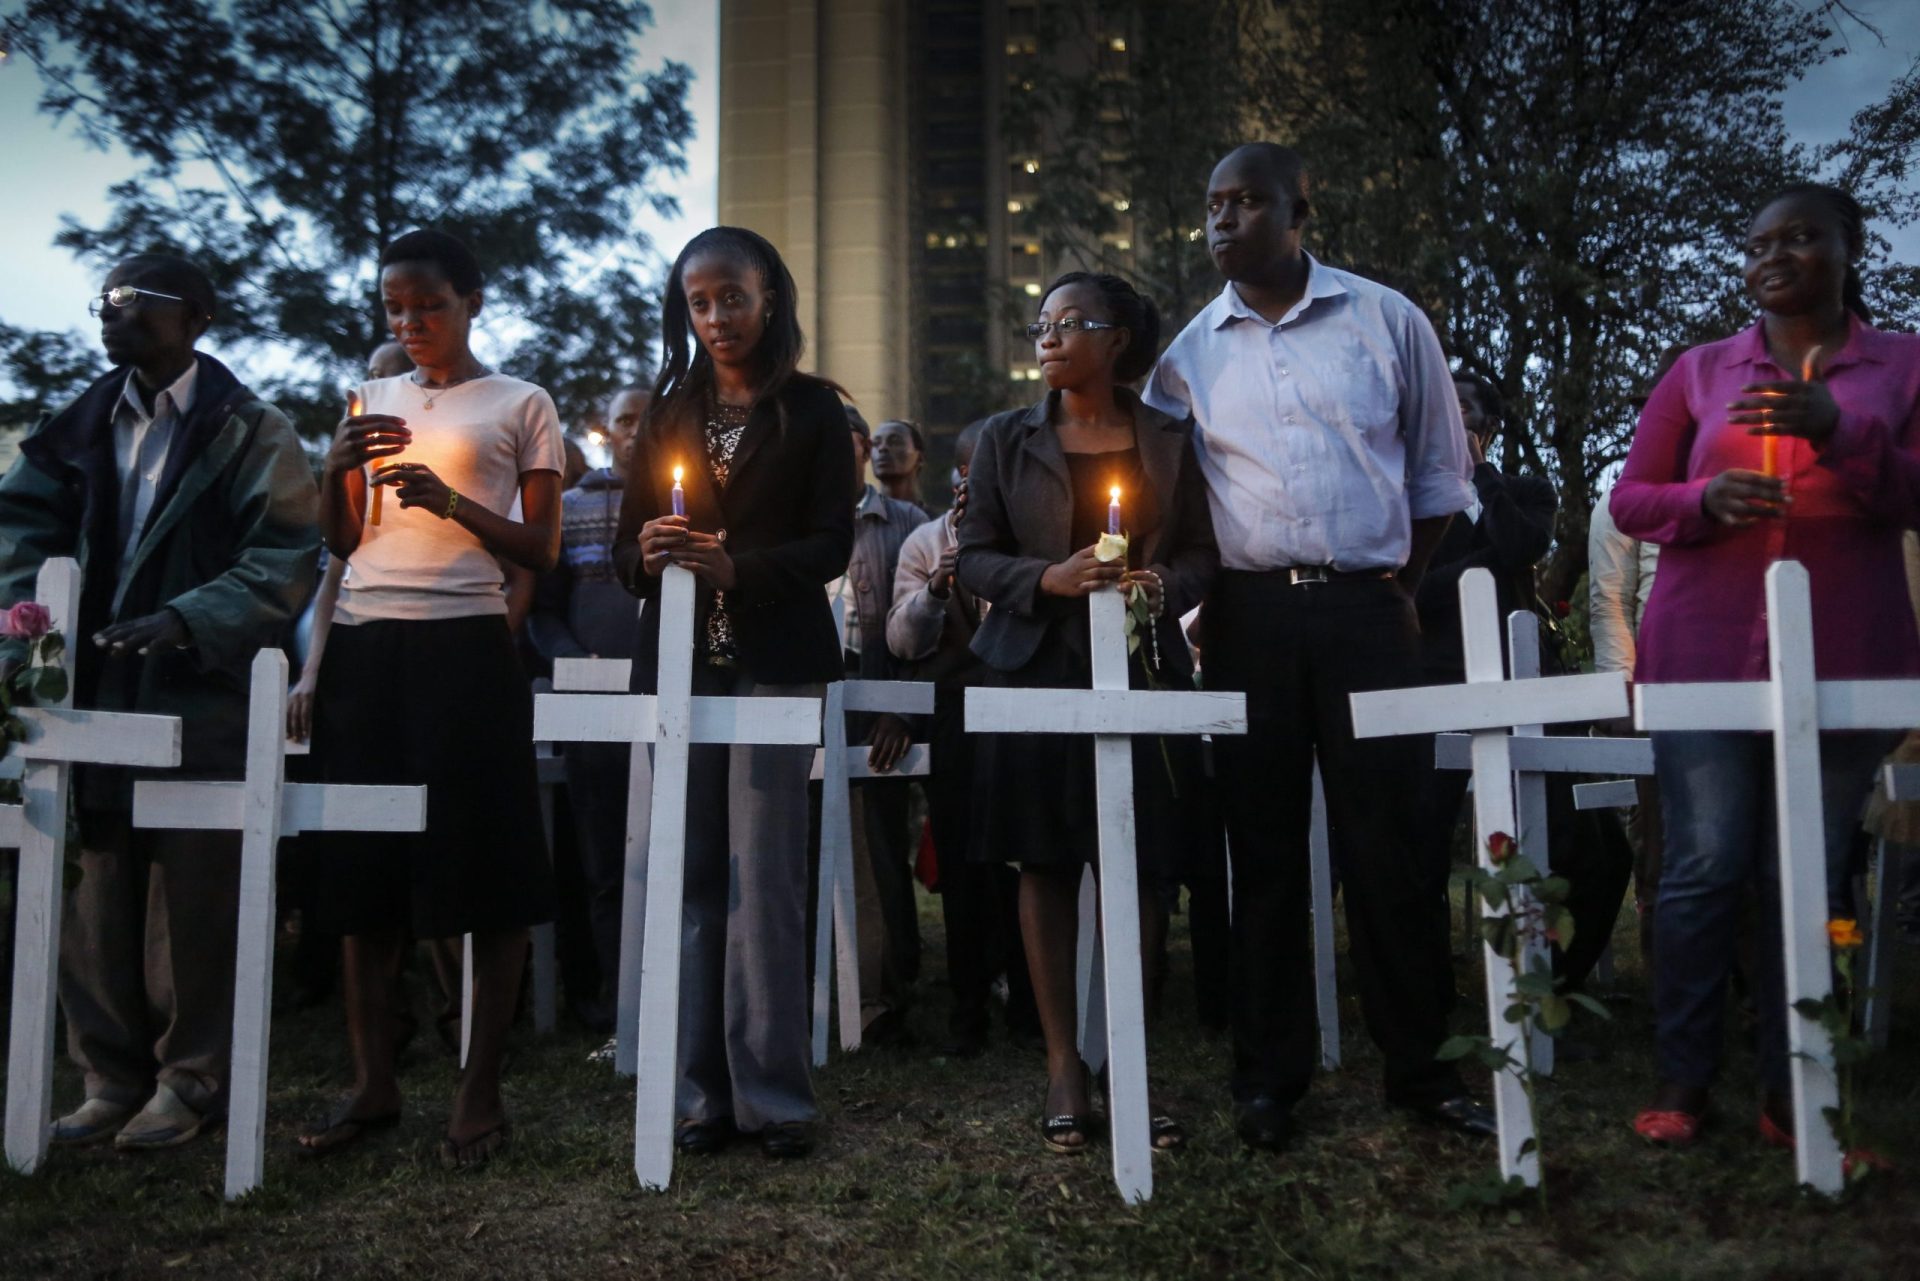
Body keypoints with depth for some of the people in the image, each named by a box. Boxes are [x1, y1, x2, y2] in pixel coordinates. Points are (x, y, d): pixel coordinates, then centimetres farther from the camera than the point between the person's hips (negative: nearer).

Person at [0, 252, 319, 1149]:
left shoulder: (249, 432, -1)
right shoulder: (86, 423, 15)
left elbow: (284, 562, -10)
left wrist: (186, 620, -22)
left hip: (206, 699, -5)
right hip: (100, 697, 5)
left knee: (193, 902, 1)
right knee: (99, 899, 9)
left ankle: (190, 1081, 14)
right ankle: (113, 1078, 21)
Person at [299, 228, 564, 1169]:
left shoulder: (521, 406, 6)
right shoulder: (373, 400, 18)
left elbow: (540, 551, 1)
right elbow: (340, 542, 16)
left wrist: (453, 501, -15)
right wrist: (338, 469, -3)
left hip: (465, 643, -4)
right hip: (365, 642, 4)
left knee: (482, 863, -4)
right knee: (364, 863, 5)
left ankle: (480, 1092, 5)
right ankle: (372, 1082, 16)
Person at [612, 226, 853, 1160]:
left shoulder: (813, 410, 6)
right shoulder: (670, 414, 16)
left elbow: (832, 543, -3)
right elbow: (625, 545, 13)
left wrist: (738, 567, -19)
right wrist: (646, 555, -11)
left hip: (774, 662, -3)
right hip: (682, 662, 3)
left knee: (764, 875, -7)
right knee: (692, 876, 2)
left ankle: (771, 1092, 1)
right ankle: (700, 1091, 9)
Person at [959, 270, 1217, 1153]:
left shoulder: (1169, 442, 8)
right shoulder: (1007, 440, 8)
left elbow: (1202, 554, 8)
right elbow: (973, 557, 4)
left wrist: (1164, 582, -13)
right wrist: (1047, 577, -14)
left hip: (1142, 672, 0)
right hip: (1036, 670, 0)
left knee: (1143, 869, -1)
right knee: (1046, 867, 1)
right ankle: (1063, 1065, 10)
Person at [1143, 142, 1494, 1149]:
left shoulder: (1386, 321, 6)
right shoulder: (1189, 354, 8)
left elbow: (1440, 474, 10)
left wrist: (1399, 586, 4)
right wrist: (1197, 608, 2)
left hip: (1366, 612, -1)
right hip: (1249, 619, 1)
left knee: (1387, 841, 0)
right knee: (1264, 845, 6)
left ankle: (1418, 1065, 16)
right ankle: (1270, 1072, 16)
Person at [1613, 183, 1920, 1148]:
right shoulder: (1701, 370, 12)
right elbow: (1628, 500, 10)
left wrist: (1839, 431, -15)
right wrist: (1703, 501, -11)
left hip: (1843, 660, 0)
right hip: (1704, 657, 0)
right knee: (1705, 868, -4)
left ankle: (1792, 1087, 8)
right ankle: (1681, 1078, 4)